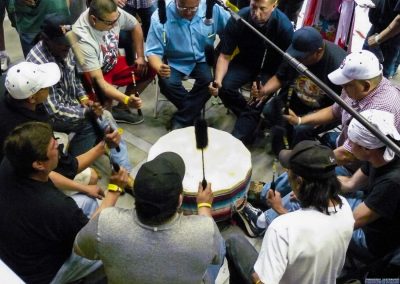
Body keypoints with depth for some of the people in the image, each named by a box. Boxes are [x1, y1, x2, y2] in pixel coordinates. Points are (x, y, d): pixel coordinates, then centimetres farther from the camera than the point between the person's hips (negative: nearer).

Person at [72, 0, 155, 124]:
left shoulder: (114, 13, -22)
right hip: (91, 76, -7)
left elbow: (135, 26, 2)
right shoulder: (83, 41, -36)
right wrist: (126, 99, -48)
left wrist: (140, 57, -1)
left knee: (149, 71, -4)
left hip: (112, 64, 7)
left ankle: (120, 109, 4)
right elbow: (98, 81, -36)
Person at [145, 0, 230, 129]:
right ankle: (194, 112, -2)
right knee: (167, 84, -29)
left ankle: (181, 120, -10)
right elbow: (153, 51, -19)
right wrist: (159, 68, -41)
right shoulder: (160, 17, -21)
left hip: (201, 60, 1)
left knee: (209, 80, -27)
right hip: (174, 62, -1)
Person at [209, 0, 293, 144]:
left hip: (271, 67, -2)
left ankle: (238, 138, -21)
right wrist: (218, 80, -33)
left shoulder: (284, 26, -24)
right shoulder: (237, 20, -21)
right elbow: (225, 56, -13)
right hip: (245, 62, 2)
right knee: (224, 87, -22)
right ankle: (253, 119, 0)